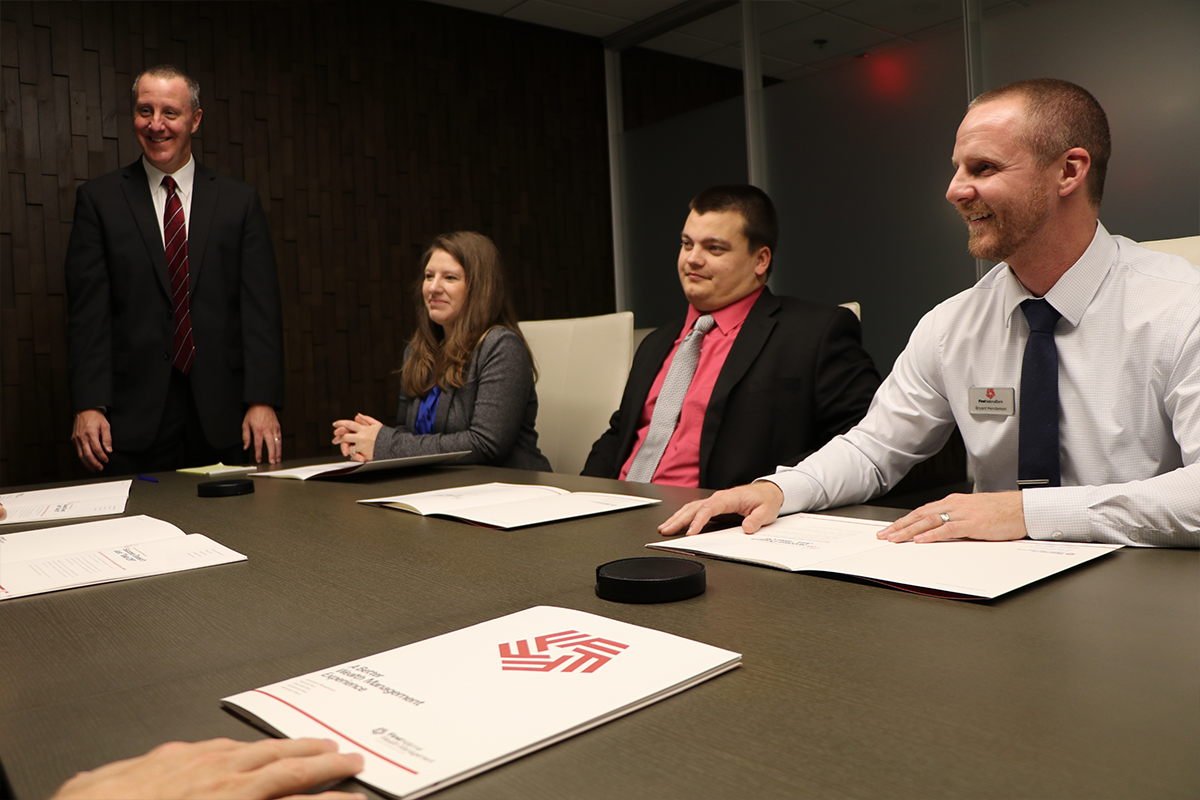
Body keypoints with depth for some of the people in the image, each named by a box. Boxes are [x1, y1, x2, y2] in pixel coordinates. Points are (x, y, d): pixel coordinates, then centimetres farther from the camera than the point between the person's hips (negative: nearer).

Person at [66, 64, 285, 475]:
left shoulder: (240, 200, 6)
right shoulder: (98, 199, 6)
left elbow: (260, 306, 0)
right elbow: (88, 309, 1)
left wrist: (263, 400, -9)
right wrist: (88, 404, -9)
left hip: (221, 410, 1)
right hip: (135, 409, 0)